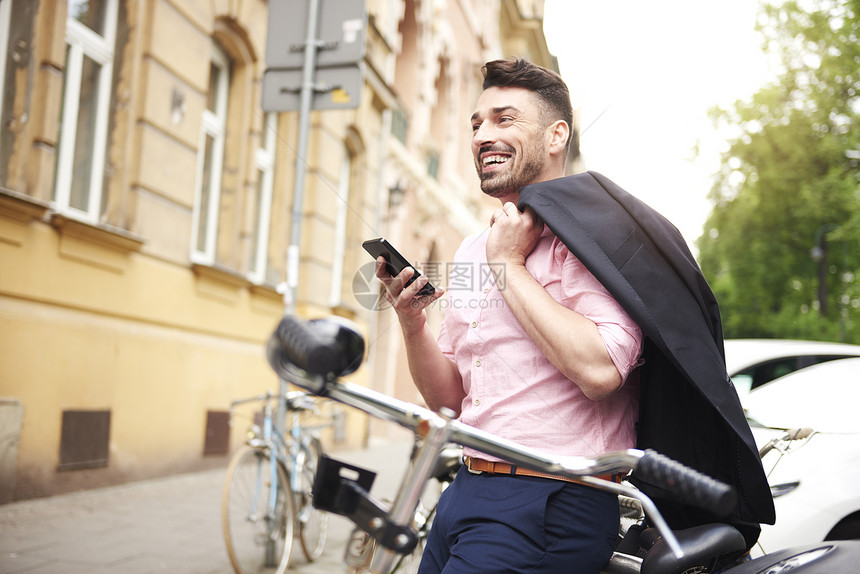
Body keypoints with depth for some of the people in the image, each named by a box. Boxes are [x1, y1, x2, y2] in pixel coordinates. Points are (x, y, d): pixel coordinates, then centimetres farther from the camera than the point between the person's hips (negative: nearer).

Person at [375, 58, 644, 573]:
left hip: (551, 506, -7)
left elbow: (600, 370, -25)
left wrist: (510, 268, -15)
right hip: (465, 492, 7)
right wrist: (412, 323, -4)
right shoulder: (472, 251, 14)